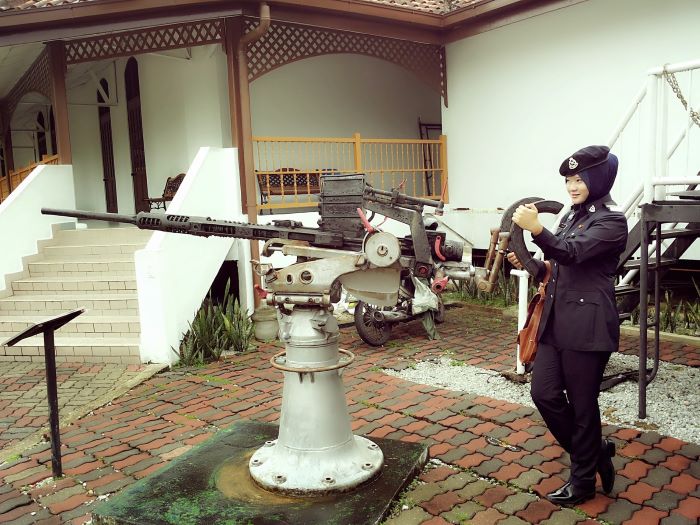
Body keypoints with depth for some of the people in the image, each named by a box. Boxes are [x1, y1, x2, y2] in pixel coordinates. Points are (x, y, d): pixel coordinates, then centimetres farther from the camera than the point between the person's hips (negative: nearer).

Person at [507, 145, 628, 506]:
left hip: (587, 325, -8)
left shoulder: (611, 221, -8)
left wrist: (536, 229, -40)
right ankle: (595, 451, 30)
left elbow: (572, 253, -25)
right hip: (556, 321, 8)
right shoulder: (572, 217, 17)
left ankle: (583, 480, 24)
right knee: (544, 394, 7)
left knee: (582, 405, 4)